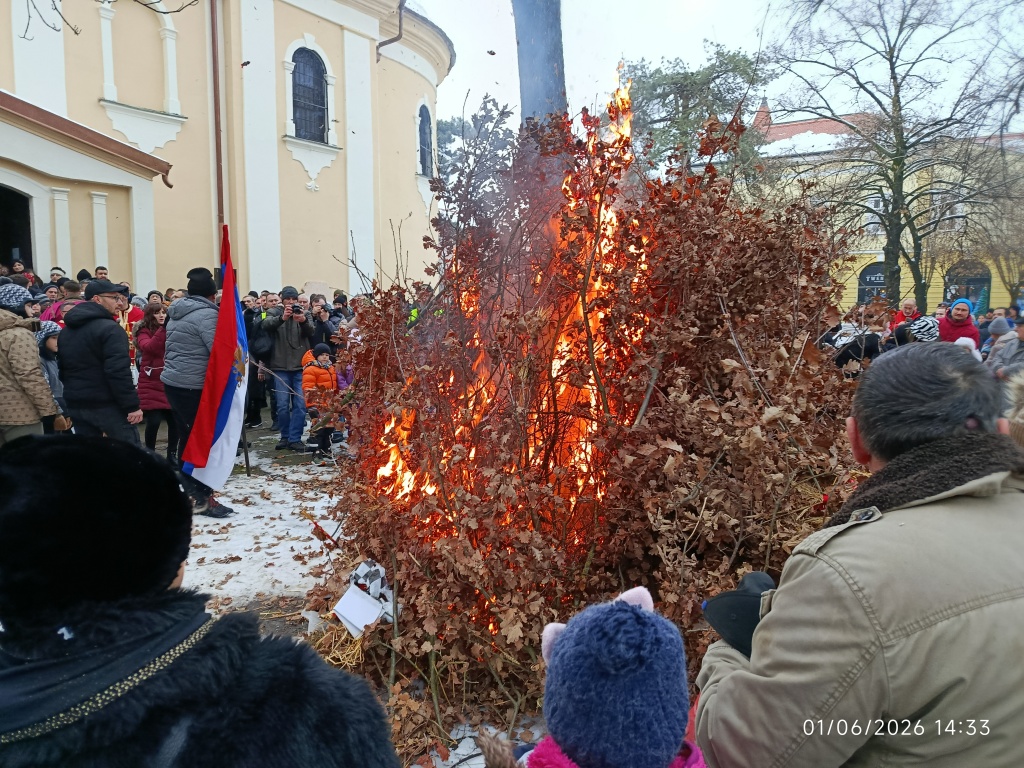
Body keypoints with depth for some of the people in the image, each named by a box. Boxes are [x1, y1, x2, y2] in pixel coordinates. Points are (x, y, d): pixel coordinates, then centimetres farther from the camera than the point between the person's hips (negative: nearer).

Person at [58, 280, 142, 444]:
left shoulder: (66, 330, 14)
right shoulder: (109, 329, -14)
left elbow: (62, 367, 19)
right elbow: (119, 372, -22)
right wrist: (132, 405, -19)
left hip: (76, 404, 8)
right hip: (106, 404, -8)